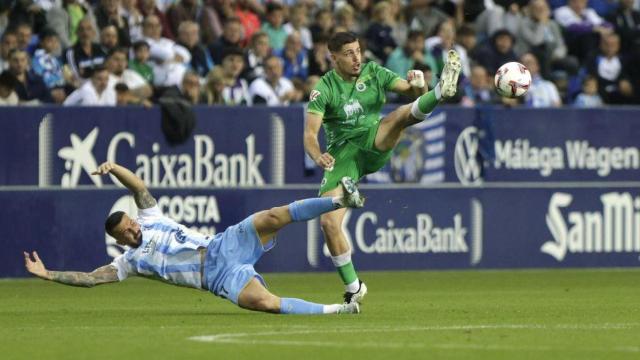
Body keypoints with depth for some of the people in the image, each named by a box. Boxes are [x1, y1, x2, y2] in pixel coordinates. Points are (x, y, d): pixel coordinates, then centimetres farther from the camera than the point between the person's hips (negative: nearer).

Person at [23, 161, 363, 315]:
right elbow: (90, 278, 4)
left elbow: (140, 188, 6)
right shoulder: (128, 262, 10)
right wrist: (48, 274, -1)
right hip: (220, 278, -3)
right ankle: (336, 310, -26)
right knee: (264, 303, -30)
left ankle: (341, 200, -20)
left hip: (223, 246, 3)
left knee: (272, 218, -21)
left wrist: (114, 169, -12)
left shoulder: (150, 219, 17)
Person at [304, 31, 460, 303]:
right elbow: (310, 132, -16)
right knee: (328, 223, -13)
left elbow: (410, 91, 0)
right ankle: (353, 287, 2)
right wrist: (317, 156, -37)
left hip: (375, 141, 1)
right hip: (342, 154, -1)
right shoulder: (324, 89, -5)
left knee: (402, 114, -28)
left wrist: (417, 86, -25)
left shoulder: (374, 73, 3)